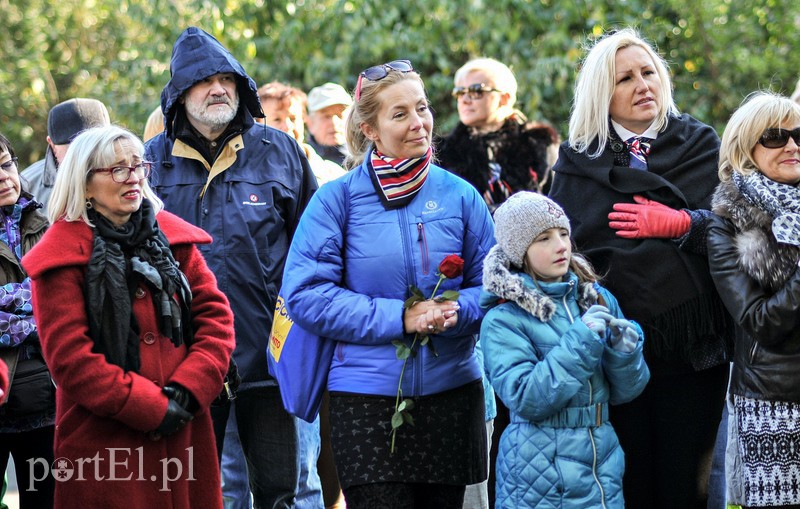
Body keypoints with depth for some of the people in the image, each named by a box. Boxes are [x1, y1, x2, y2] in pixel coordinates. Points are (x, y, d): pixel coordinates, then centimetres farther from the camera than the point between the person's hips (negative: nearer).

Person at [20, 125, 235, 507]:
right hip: (103, 444, -4)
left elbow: (215, 318, 6)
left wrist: (187, 391, -10)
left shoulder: (173, 237, 10)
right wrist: (154, 409, -14)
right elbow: (70, 358, -12)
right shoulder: (61, 257, -5)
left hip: (185, 432, 4)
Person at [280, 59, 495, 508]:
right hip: (367, 399, -3)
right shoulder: (338, 198, -4)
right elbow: (305, 295, -9)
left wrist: (455, 311, -15)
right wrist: (398, 318, -16)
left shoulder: (459, 195, 4)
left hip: (452, 393, 3)